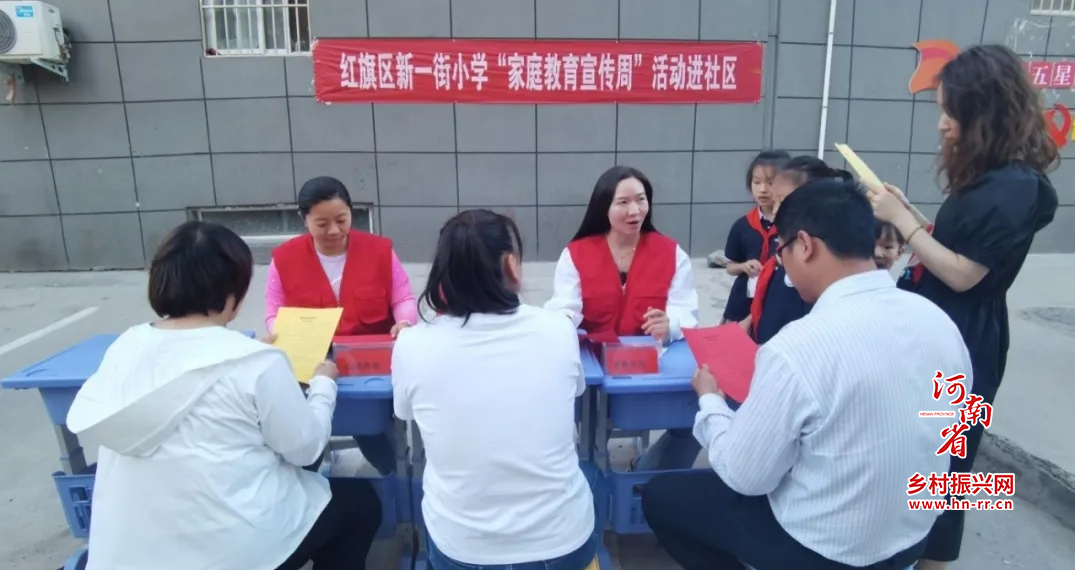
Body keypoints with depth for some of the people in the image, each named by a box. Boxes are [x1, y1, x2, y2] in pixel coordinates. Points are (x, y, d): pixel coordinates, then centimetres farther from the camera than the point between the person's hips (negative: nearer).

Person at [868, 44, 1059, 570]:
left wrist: (902, 219, -19)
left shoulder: (1014, 187, -20)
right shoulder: (987, 177, 9)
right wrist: (905, 212, 1)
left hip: (964, 342, -9)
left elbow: (963, 274, -22)